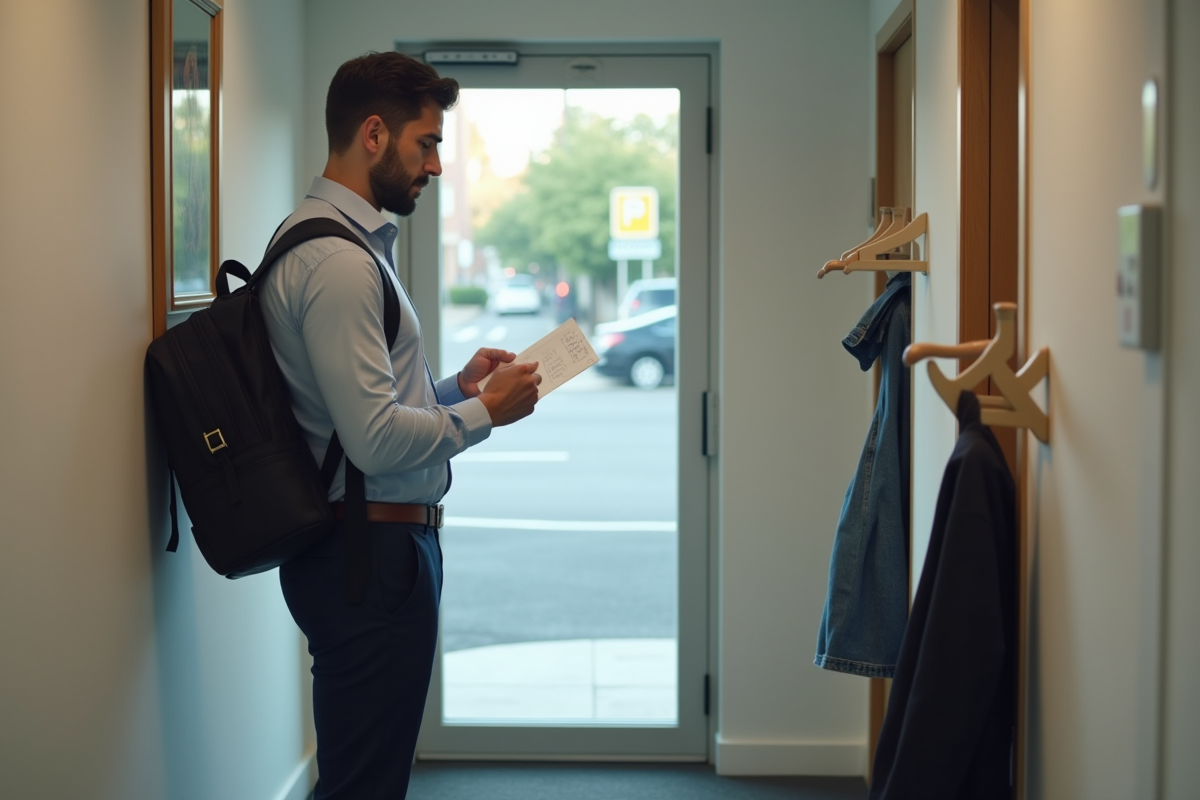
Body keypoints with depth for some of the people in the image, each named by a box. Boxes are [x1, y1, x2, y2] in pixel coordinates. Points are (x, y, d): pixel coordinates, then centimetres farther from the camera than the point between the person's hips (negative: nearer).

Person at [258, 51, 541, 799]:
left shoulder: (354, 242, 15)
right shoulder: (338, 261, -18)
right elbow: (376, 439, -24)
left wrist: (456, 384, 9)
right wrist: (484, 412, -11)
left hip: (373, 546, 11)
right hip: (372, 554, -11)